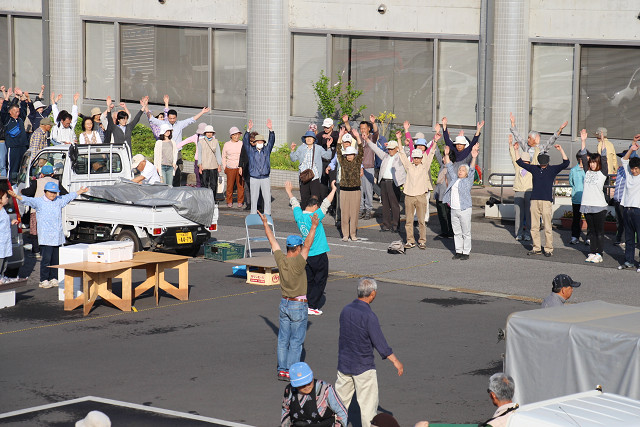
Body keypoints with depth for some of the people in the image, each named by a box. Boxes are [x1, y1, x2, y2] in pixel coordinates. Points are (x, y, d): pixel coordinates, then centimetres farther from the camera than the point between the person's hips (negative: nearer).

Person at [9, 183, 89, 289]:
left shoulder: (59, 201, 15)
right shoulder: (39, 201, 0)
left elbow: (69, 196, 30)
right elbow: (28, 200, -12)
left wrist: (81, 191, 42)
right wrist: (16, 196, -28)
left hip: (58, 236, 6)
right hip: (45, 236, -6)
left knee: (56, 259, 7)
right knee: (46, 258, -10)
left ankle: (53, 278, 16)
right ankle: (43, 280, -6)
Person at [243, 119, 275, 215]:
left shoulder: (266, 150, 9)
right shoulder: (251, 150, 6)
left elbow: (271, 141, -2)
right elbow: (245, 141, -6)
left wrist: (271, 129, -19)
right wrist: (248, 130, -20)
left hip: (265, 178, 1)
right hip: (254, 178, -1)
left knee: (267, 198, -1)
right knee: (254, 198, 2)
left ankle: (267, 215, 5)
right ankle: (253, 215, 9)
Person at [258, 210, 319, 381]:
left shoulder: (280, 259, -4)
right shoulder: (297, 262, -19)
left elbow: (272, 241, 7)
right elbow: (307, 245, -25)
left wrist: (265, 223, 17)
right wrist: (313, 227, -25)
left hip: (284, 304, 6)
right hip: (298, 306, -6)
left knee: (283, 339, 10)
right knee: (296, 341, 0)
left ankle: (282, 370, 13)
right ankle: (291, 372, 0)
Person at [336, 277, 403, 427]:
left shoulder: (346, 310, 0)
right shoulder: (369, 316, -20)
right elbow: (380, 343, -17)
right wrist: (395, 361, -6)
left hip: (344, 363, 6)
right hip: (363, 367, -6)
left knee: (340, 399, 16)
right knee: (368, 403, 2)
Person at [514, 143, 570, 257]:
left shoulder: (552, 169, 6)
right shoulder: (534, 168, 13)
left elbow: (565, 163, -4)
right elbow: (520, 162, 19)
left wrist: (561, 150, -11)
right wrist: (516, 150, 13)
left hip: (546, 201, -3)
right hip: (534, 200, 3)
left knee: (547, 227, -5)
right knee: (534, 227, 5)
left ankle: (549, 249, 0)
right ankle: (536, 248, 13)